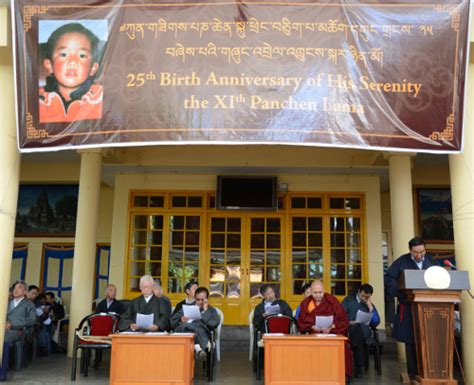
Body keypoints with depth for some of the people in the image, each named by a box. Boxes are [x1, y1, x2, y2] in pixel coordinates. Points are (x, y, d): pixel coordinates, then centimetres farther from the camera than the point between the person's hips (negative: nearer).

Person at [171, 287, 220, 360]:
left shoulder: (211, 310, 27)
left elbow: (213, 324, 4)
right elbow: (172, 321, 21)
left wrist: (205, 310, 6)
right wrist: (180, 319, 0)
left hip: (202, 332, -1)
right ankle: (197, 348, -61)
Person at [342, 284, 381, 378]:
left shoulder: (370, 305, 19)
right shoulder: (349, 300, 14)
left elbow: (376, 323, 6)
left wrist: (370, 307, 0)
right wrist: (349, 322, -15)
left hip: (363, 330, 1)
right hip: (348, 328, -1)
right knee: (356, 329, -37)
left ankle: (359, 368, -24)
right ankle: (360, 366, -23)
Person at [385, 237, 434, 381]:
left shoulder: (431, 260, 6)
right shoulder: (402, 262, -4)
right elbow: (388, 279, -6)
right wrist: (402, 291, -19)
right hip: (409, 307, -2)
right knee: (411, 341, 3)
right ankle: (413, 373, 12)